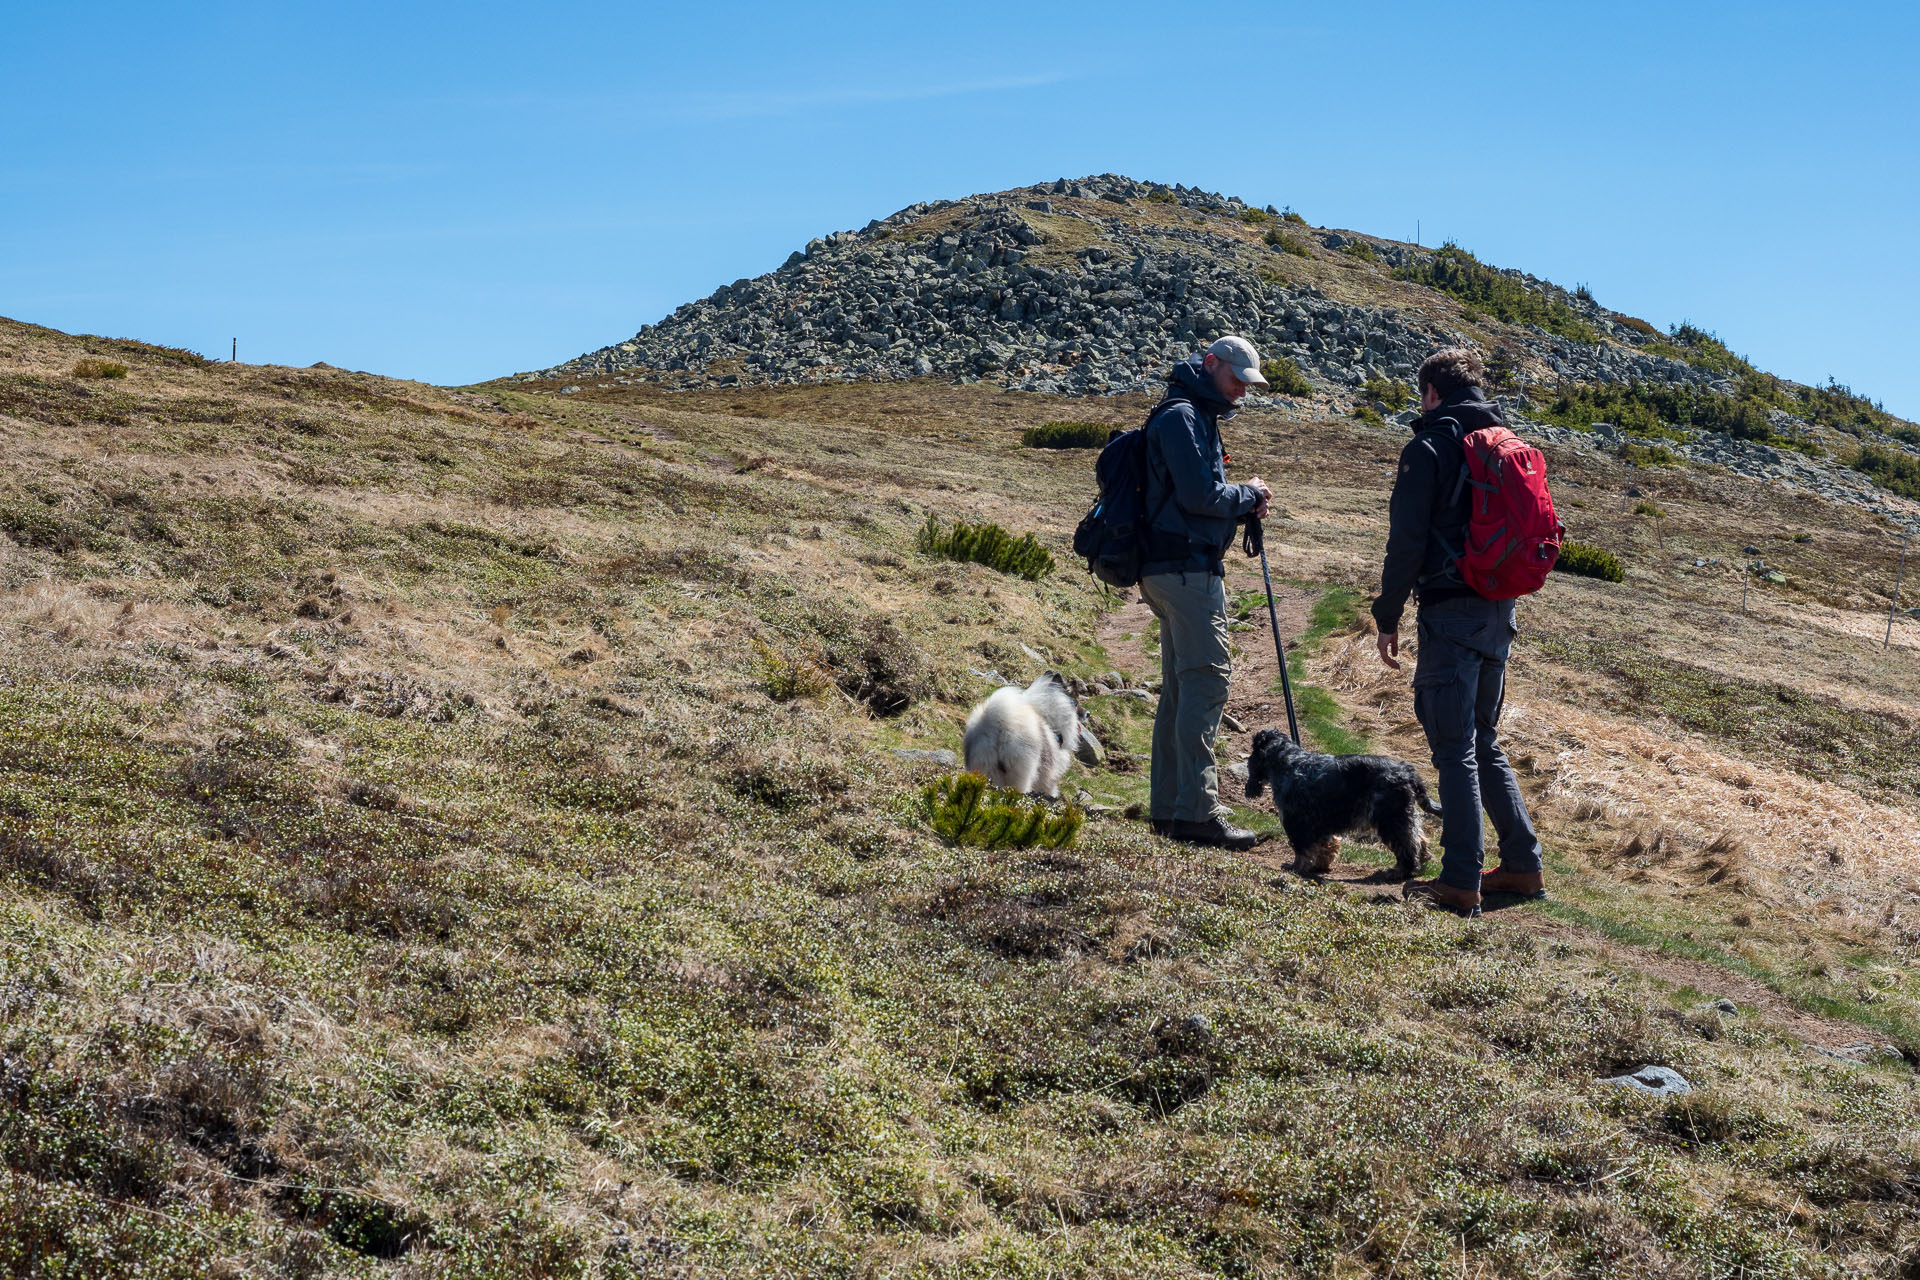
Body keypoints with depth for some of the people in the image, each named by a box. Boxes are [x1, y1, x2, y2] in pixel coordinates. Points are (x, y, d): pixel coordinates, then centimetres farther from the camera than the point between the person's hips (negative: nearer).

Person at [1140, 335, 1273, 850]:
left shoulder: (1197, 416, 22)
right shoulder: (1181, 416, -11)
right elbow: (1199, 495, -20)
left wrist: (1242, 504, 6)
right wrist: (1249, 494, -3)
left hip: (1171, 569, 11)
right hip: (1188, 569, -11)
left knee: (1180, 687, 12)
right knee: (1205, 682, -12)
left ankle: (1167, 807, 16)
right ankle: (1196, 811, -14)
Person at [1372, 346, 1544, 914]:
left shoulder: (1429, 449, -9)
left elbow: (1407, 543, -13)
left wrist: (1388, 617, -6)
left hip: (1450, 612, -8)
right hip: (1499, 612, 8)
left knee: (1454, 749, -5)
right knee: (1484, 743, 18)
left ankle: (1460, 883, -4)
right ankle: (1522, 865, 20)